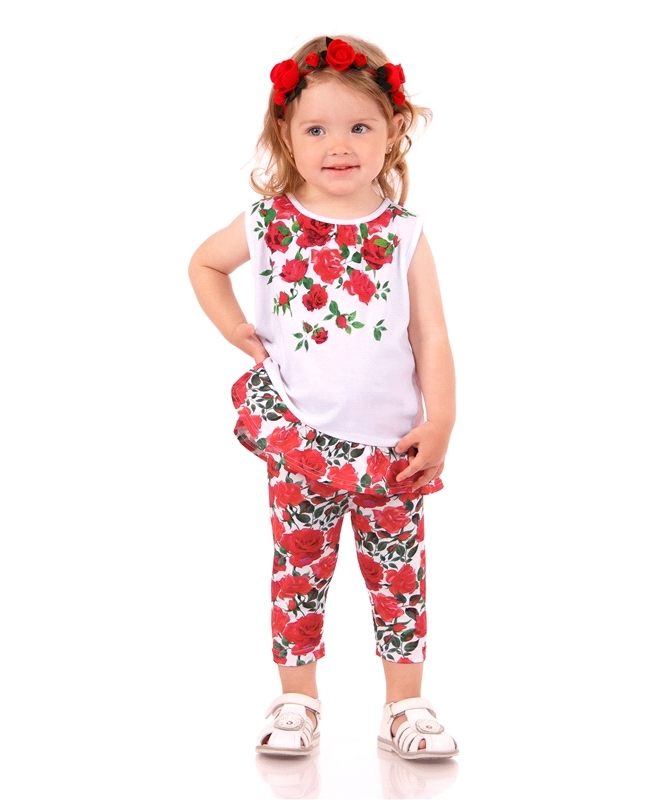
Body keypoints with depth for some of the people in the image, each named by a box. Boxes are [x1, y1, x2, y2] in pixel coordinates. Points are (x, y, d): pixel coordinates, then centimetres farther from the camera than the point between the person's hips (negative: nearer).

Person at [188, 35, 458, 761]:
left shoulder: (404, 235, -4)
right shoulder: (268, 225, -2)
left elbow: (431, 336, -3)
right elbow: (203, 264, 15)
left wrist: (439, 422, -10)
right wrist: (238, 332, 3)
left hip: (390, 445, 0)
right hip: (300, 441, 0)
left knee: (399, 575, 8)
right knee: (299, 571, 9)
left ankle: (406, 707, 20)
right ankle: (296, 700, 22)